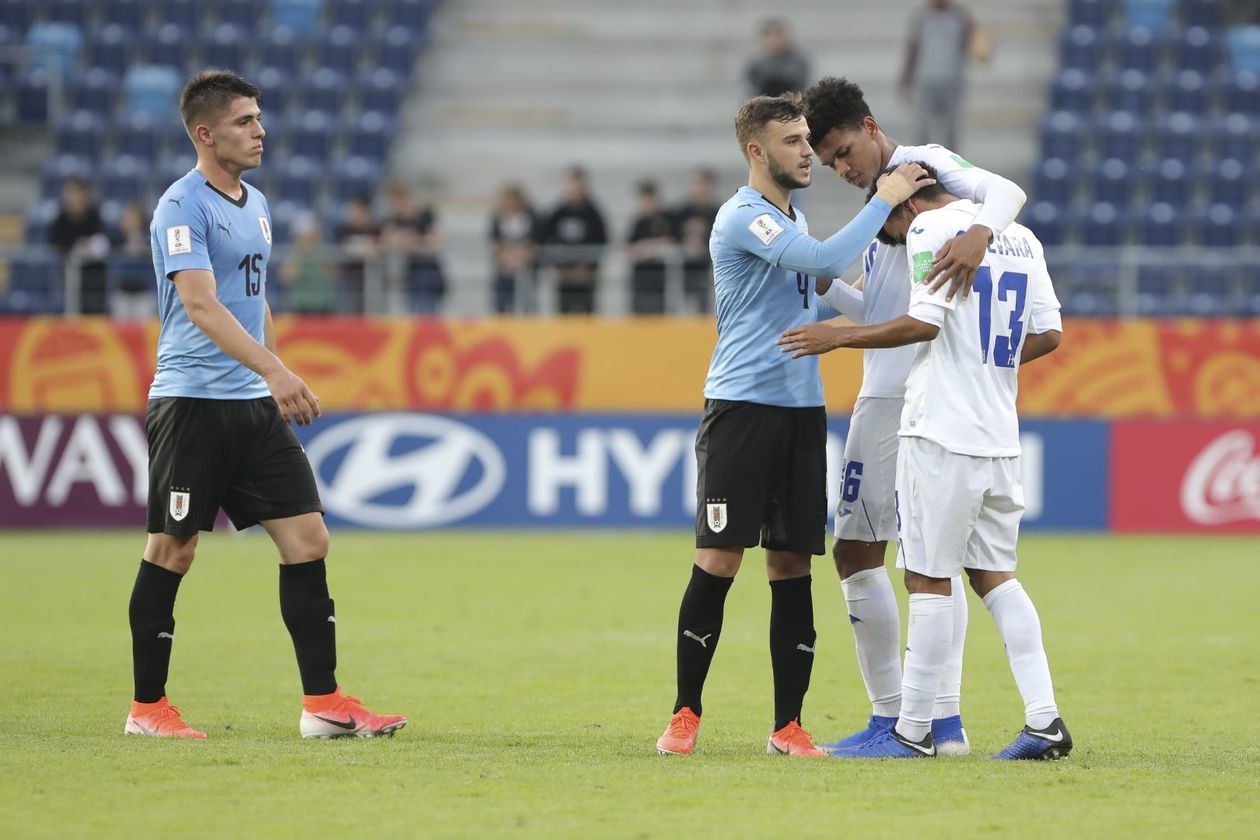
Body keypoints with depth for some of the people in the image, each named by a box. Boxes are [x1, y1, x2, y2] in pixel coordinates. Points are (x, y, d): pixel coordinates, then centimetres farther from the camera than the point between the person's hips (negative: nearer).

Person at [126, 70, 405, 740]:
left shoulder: (255, 205, 16)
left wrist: (281, 385, 23)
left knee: (308, 538, 0)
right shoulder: (182, 206, -12)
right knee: (172, 549, -1)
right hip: (191, 401, -8)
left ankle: (322, 703, 0)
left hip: (255, 405, 8)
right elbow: (201, 308, -22)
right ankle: (146, 707, 9)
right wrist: (275, 371, -31)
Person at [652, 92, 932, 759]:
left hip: (801, 409, 8)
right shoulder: (744, 217, -10)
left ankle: (787, 725, 5)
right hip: (741, 405, -8)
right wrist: (884, 201, -14)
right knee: (719, 559, -7)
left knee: (793, 565, 3)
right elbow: (825, 260, -22)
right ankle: (686, 714, 3)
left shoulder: (792, 220, 18)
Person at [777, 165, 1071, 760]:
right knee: (993, 574, 12)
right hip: (1000, 437, 7)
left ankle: (913, 732, 0)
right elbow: (1049, 334, 14)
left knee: (929, 578, -3)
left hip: (942, 430, -7)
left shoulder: (930, 228, -6)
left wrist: (837, 337, -9)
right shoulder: (1021, 237, 16)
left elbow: (924, 323, -16)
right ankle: (1044, 720, 3)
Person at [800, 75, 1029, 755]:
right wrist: (825, 285, 7)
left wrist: (979, 231, -41)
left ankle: (943, 717, -5)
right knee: (855, 551, 8)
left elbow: (1005, 191, -20)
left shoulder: (923, 164, -3)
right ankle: (890, 715, 11)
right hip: (884, 394, 9)